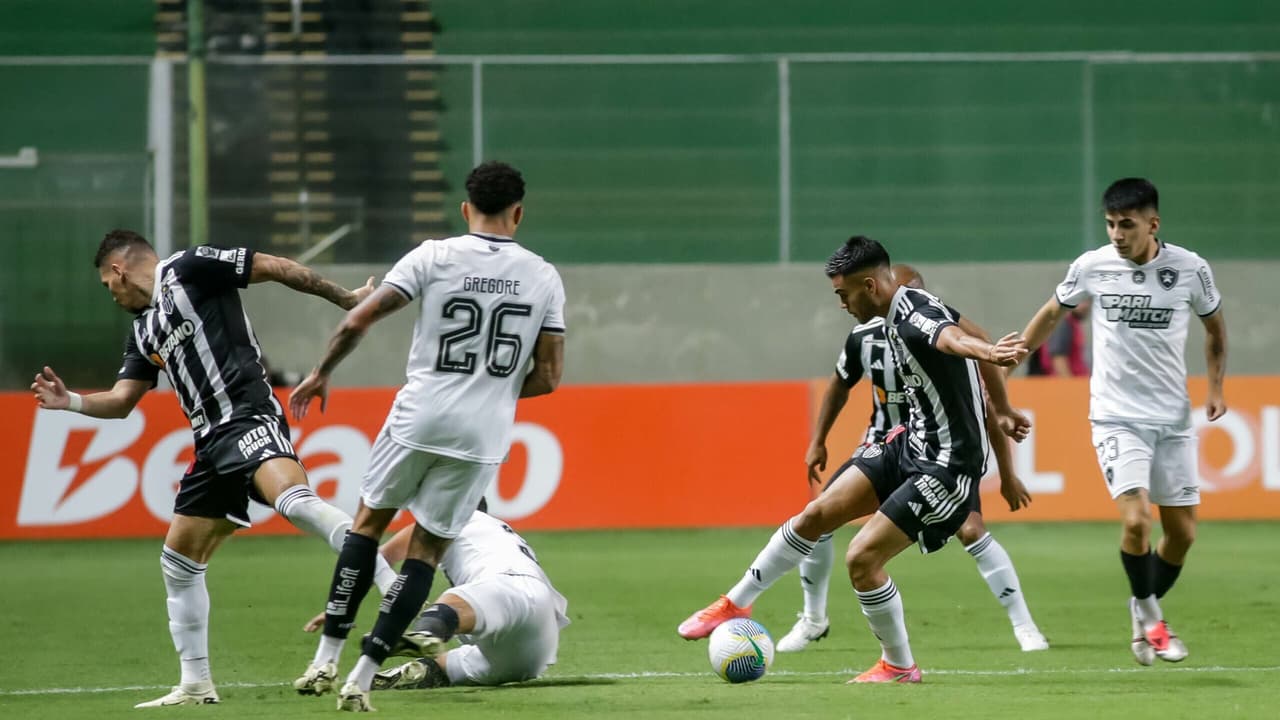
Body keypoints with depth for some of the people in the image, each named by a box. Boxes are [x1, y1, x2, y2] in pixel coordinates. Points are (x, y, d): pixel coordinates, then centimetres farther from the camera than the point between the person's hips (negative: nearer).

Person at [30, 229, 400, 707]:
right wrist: (70, 402, 6)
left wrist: (344, 298, -1)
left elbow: (278, 268, -2)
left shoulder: (189, 269, 0)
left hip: (249, 416, -10)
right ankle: (196, 685, 18)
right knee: (179, 560, 11)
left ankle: (396, 592, -41)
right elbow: (121, 401, 23)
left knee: (293, 499, -35)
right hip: (213, 442, 10)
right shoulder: (144, 330, 24)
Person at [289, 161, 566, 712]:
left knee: (369, 522, 19)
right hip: (482, 437, 1)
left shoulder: (434, 257, -5)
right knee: (427, 549, 11)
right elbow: (548, 377, 2)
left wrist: (321, 374, 7)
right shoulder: (543, 278, 1)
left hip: (420, 418, -1)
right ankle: (362, 678, 4)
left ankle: (326, 660, 13)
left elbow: (358, 321, -8)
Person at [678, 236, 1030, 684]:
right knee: (818, 514, 10)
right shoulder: (901, 313, 5)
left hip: (948, 466, -10)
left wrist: (992, 353, -70)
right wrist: (1002, 411, 30)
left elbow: (956, 340, -47)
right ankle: (735, 605, 24)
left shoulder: (915, 318, -25)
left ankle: (899, 667, 10)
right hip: (913, 444, 10)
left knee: (861, 558, -11)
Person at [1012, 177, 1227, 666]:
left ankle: (1145, 611, 29)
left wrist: (1216, 386, 3)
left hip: (1173, 419, 2)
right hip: (1116, 418, -2)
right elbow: (1051, 315, 13)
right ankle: (1150, 620, 2)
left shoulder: (1190, 269, -4)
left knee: (1182, 533, 3)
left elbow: (1214, 326, 13)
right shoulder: (1091, 267, -5)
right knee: (1135, 521, -19)